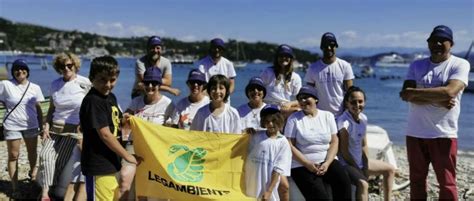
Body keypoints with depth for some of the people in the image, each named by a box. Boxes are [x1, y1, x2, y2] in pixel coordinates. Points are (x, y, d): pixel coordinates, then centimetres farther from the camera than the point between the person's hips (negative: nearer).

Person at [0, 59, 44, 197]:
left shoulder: (35, 88, 2)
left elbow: (38, 108, 6)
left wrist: (42, 126, 6)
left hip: (31, 125, 3)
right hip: (12, 126, -3)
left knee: (32, 152, 17)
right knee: (13, 155, 3)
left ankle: (32, 172, 43)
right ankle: (14, 188, 8)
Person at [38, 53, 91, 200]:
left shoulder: (85, 83, -7)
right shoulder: (55, 84, 7)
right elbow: (51, 108, 16)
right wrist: (46, 125, 3)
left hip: (74, 130, -4)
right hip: (55, 127, 4)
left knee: (62, 161, -7)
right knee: (45, 155, -16)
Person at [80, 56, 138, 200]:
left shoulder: (111, 97, 8)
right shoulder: (93, 101, -19)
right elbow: (105, 135, -21)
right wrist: (127, 156, -13)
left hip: (110, 162, 9)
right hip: (98, 165, -9)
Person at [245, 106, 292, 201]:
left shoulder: (283, 142, -3)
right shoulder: (256, 136, 6)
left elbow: (278, 169, -7)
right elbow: (246, 154, 10)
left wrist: (269, 191, -11)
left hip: (268, 185, -3)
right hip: (251, 183, 3)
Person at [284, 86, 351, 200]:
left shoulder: (327, 116, 8)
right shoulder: (294, 118, 0)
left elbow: (334, 142, 4)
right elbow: (290, 146, -6)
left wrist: (327, 163, -11)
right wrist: (308, 164, -14)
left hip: (327, 161, 3)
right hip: (302, 165, -3)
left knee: (344, 182, -22)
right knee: (319, 195, -24)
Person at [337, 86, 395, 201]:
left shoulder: (363, 118, 2)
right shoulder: (344, 121, -22)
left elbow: (364, 145, 8)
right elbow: (344, 151, -20)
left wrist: (366, 167, 0)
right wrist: (359, 170, -12)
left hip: (359, 161, 9)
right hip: (345, 163, -9)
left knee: (390, 169, 20)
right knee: (363, 184, -35)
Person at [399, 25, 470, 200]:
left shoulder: (460, 64, -3)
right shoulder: (416, 65, 7)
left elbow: (450, 91, -20)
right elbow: (406, 95, -6)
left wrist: (416, 92, -13)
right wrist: (437, 100, -17)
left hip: (444, 134, -3)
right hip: (415, 133, 4)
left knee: (447, 182, 2)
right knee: (416, 179, 12)